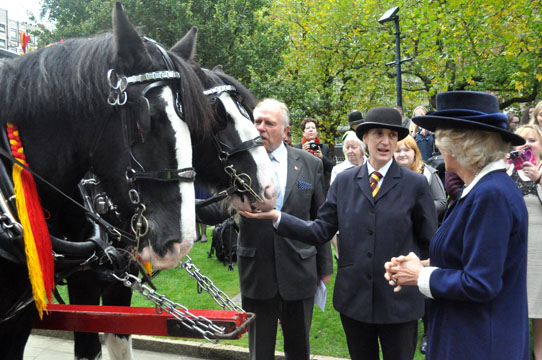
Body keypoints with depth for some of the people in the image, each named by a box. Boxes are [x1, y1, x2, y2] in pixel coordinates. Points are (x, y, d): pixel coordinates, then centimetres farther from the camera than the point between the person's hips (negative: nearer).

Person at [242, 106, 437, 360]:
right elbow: (321, 231, -1)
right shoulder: (344, 181, 3)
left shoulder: (416, 184, -3)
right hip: (354, 298, 2)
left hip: (399, 300, -2)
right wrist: (276, 216, -10)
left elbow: (429, 243, 2)